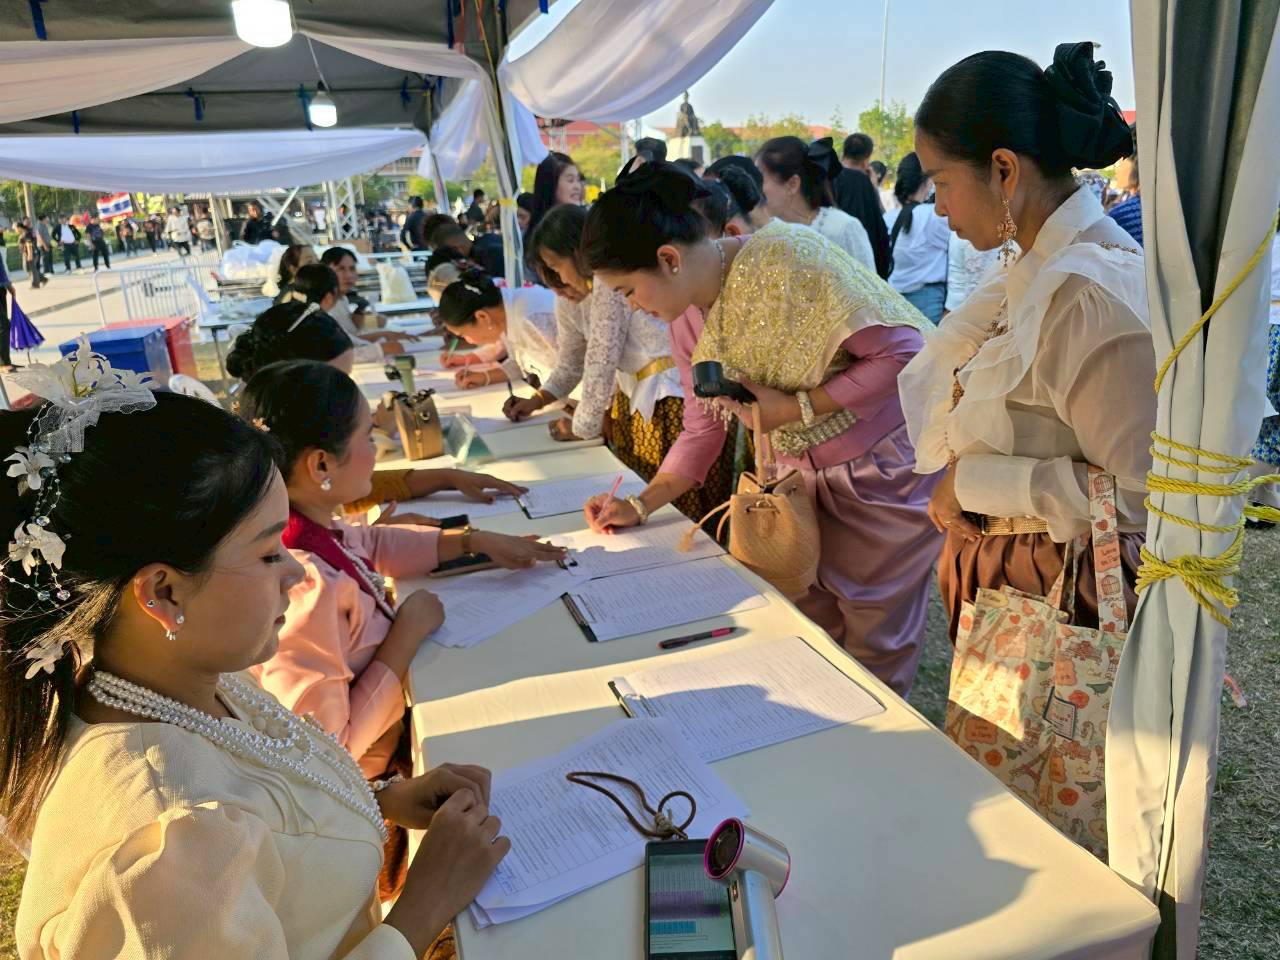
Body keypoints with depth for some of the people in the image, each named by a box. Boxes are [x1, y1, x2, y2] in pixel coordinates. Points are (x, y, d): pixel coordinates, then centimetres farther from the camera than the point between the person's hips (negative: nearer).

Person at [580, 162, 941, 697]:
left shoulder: (785, 259, -25)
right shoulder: (687, 321, -1)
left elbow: (902, 351, -24)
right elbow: (703, 430, 7)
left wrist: (798, 407, -25)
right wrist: (641, 506, -1)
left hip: (884, 468, -6)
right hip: (801, 474, 6)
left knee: (874, 644, 6)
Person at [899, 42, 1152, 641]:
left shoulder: (1094, 291, -24)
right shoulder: (1034, 271, 4)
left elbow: (1139, 492, -26)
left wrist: (973, 480, -21)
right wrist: (958, 488, -3)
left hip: (1064, 595, -8)